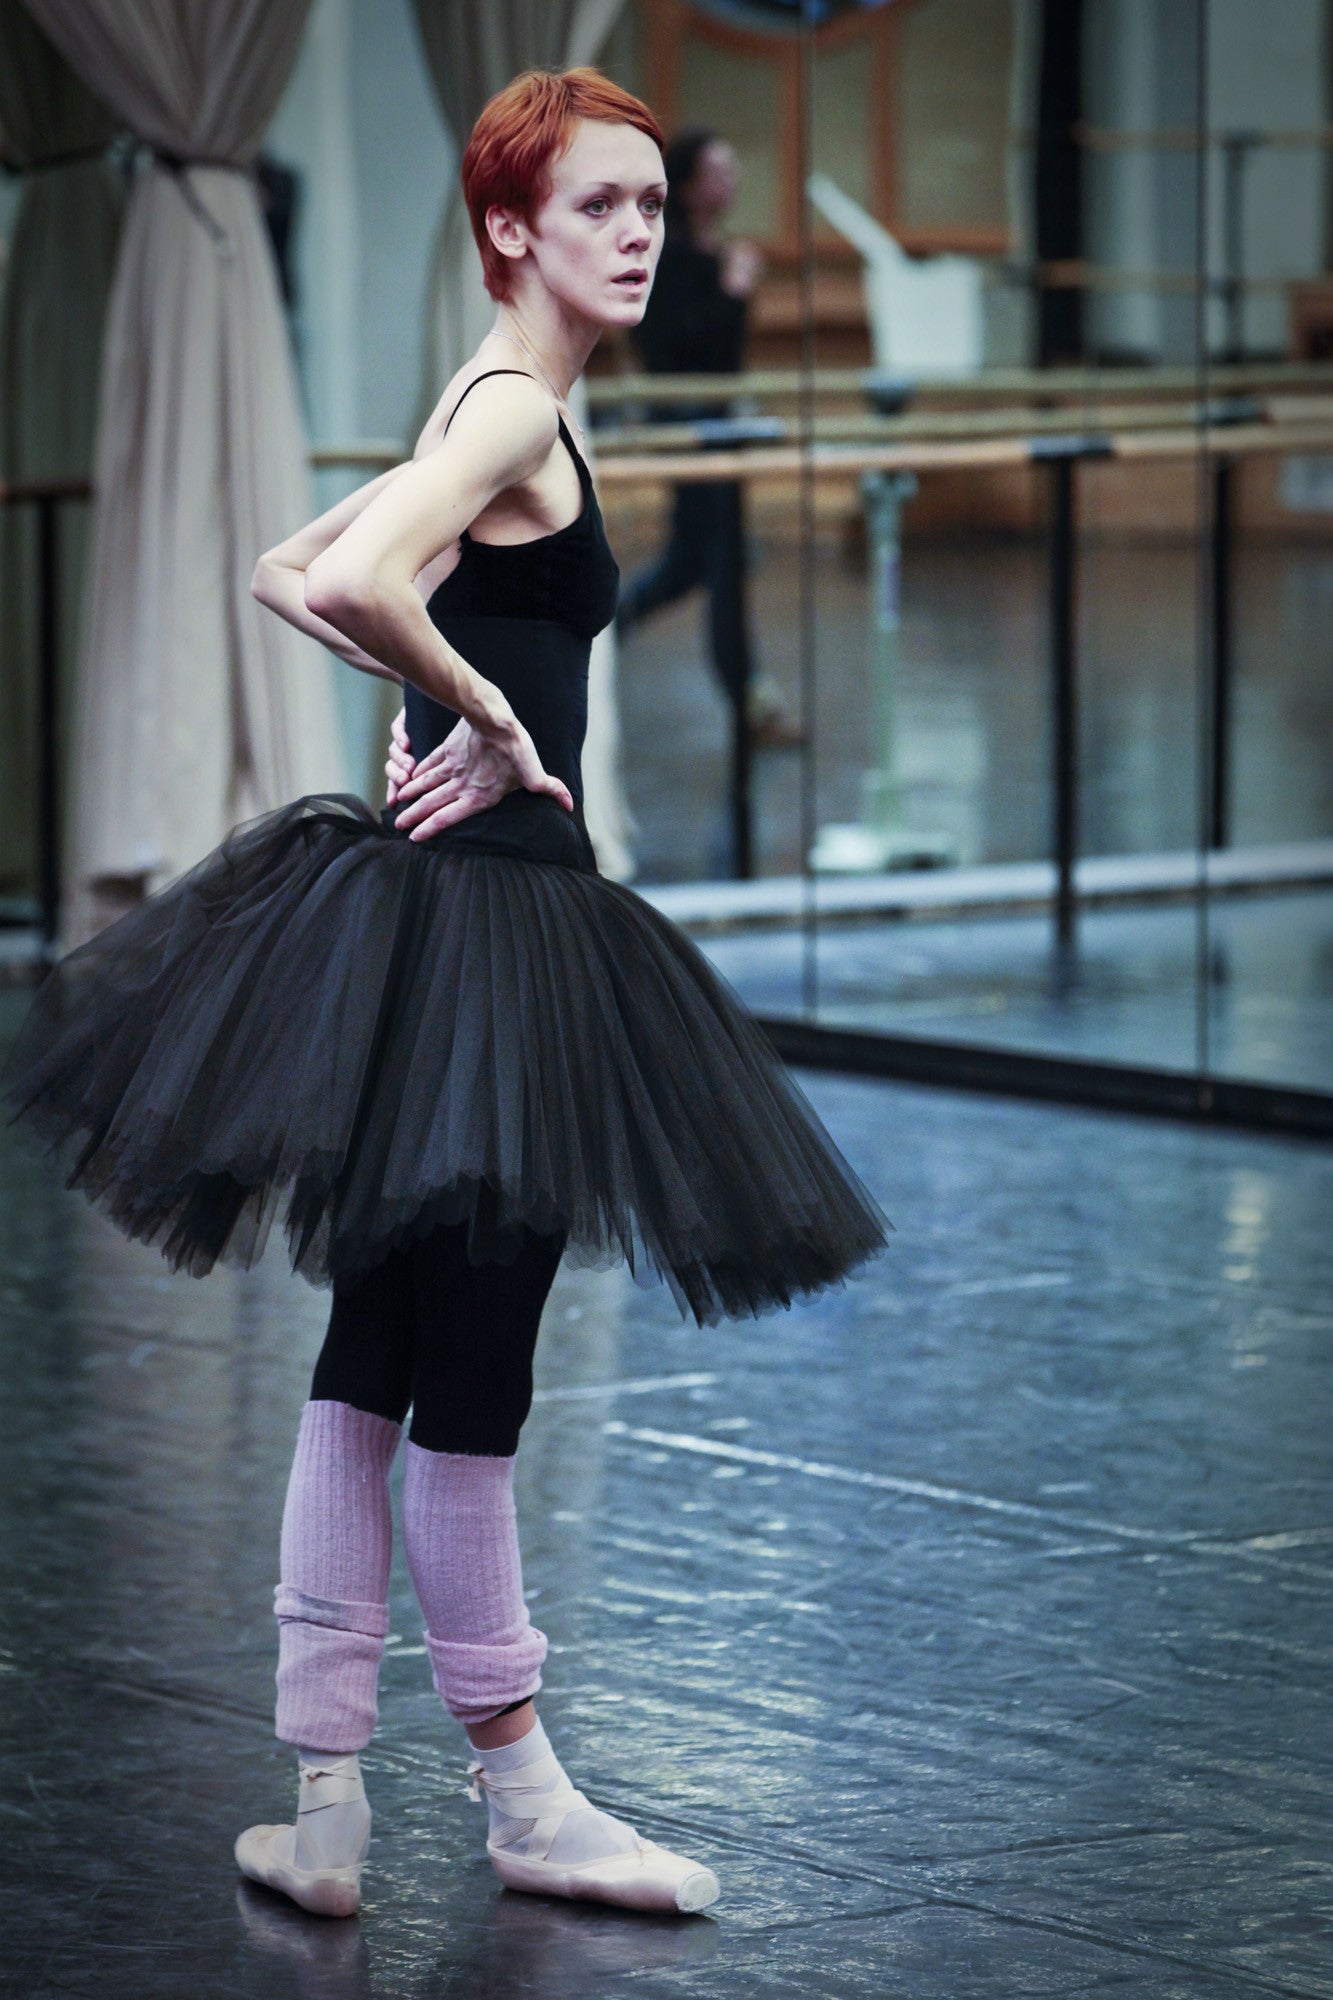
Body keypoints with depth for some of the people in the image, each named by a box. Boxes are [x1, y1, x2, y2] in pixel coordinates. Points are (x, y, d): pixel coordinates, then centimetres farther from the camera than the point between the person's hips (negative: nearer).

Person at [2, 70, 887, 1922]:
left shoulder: (503, 411, 16)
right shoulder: (516, 410, -14)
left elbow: (290, 572, 24)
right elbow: (344, 582, -31)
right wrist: (479, 708, -17)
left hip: (488, 913, 10)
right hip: (478, 908, -10)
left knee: (374, 1360, 9)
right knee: (466, 1375, 0)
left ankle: (328, 1802, 13)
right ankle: (520, 1796, 11)